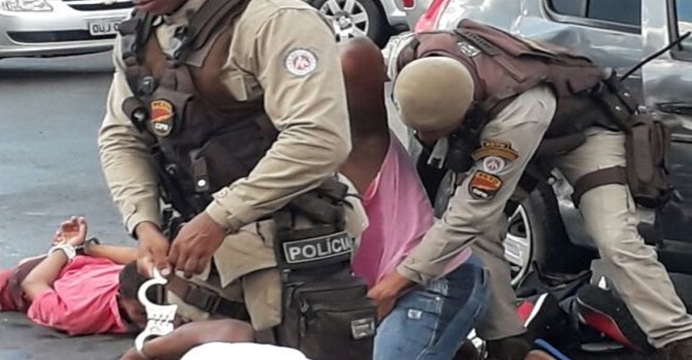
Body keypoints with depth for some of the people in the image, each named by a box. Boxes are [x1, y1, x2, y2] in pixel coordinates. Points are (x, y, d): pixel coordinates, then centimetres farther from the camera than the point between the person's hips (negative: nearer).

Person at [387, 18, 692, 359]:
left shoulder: (519, 112, -48)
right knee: (480, 233, -13)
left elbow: (470, 213, -43)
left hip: (583, 127, -6)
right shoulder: (414, 60, -32)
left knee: (617, 241, -20)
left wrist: (407, 276, -40)